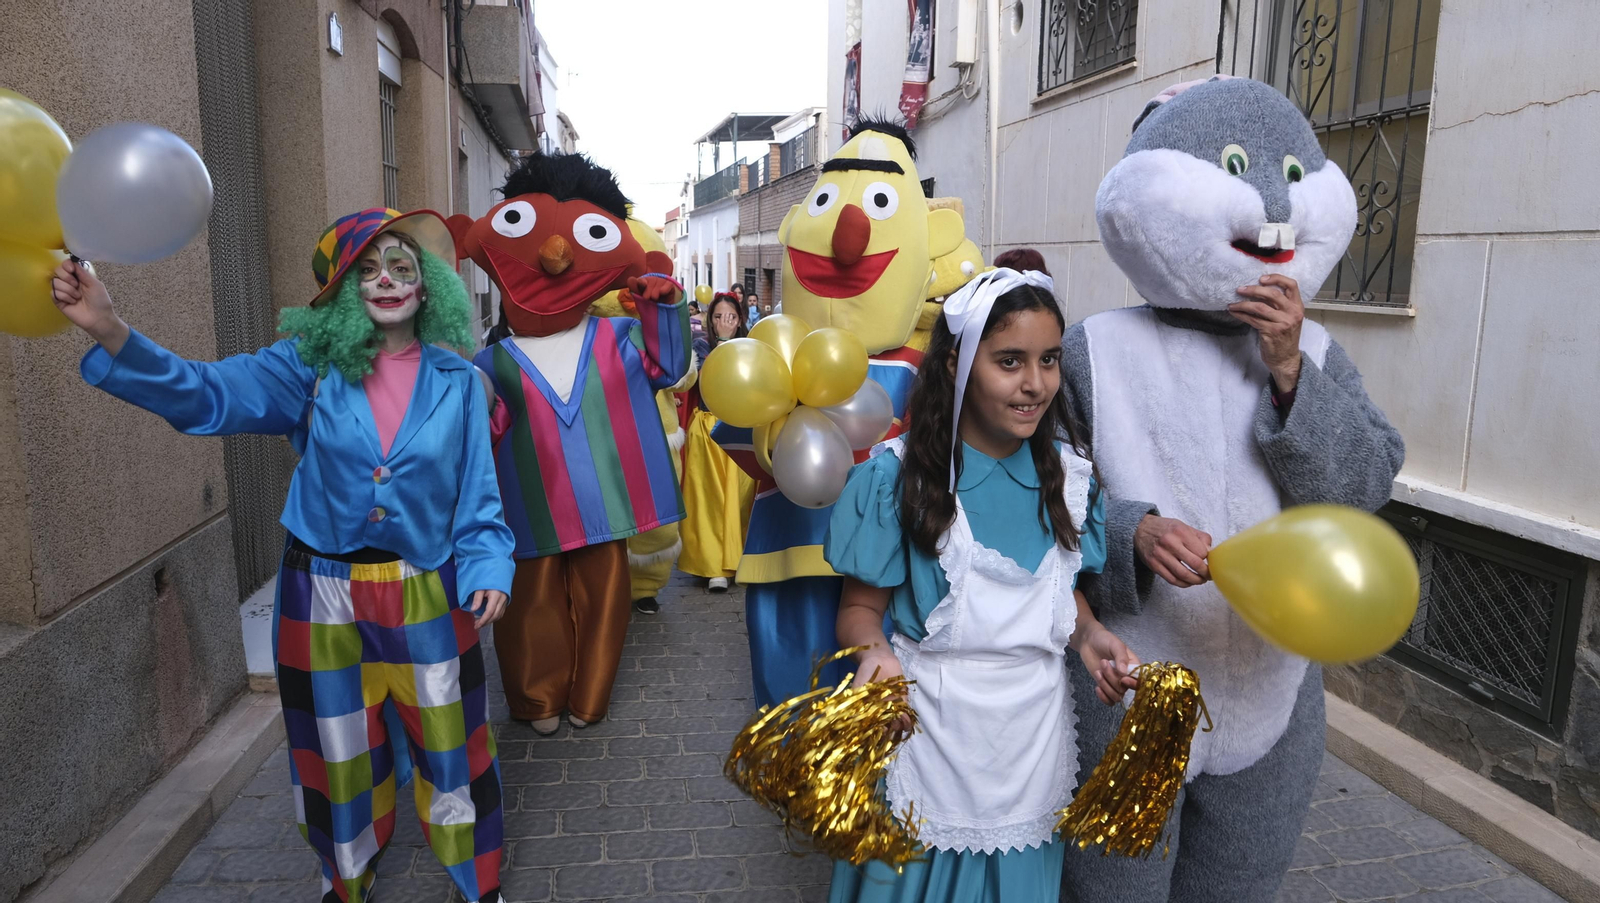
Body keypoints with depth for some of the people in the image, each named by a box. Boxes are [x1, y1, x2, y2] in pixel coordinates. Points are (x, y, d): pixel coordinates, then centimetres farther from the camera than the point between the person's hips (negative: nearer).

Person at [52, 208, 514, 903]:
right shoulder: (311, 366, -5)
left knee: (450, 745, 11)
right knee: (339, 752, 18)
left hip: (428, 597, -1)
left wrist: (489, 568, -16)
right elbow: (206, 393, -18)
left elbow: (478, 496, -3)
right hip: (324, 597, 1)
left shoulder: (456, 381, -4)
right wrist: (110, 332, -33)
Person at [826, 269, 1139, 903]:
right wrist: (874, 654, -28)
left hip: (1035, 725, 4)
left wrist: (1087, 635, -7)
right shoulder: (896, 476, -13)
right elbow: (861, 606, -8)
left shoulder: (1069, 473, -1)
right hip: (930, 725, -3)